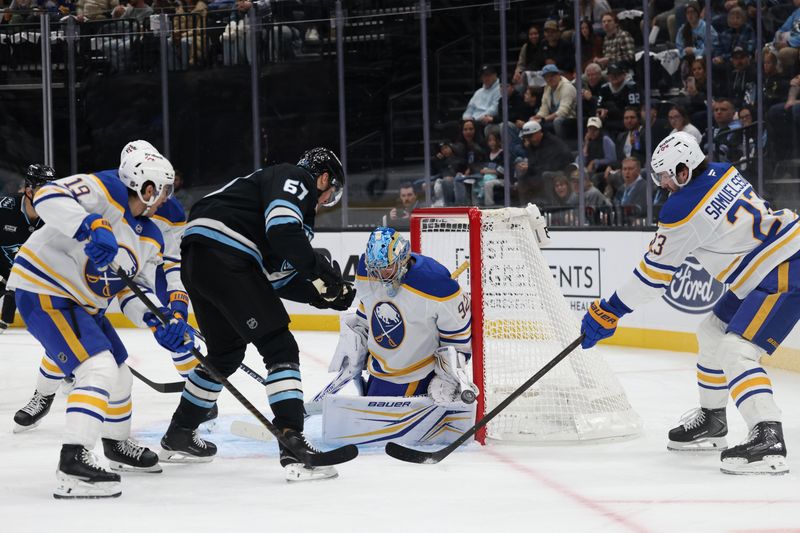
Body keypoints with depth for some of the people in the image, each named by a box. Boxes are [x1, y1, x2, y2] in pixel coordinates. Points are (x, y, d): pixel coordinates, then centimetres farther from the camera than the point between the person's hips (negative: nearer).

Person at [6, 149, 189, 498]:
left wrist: (161, 324, -12)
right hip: (43, 292, -10)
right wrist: (92, 227, -44)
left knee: (119, 377, 21)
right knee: (99, 370, -23)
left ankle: (118, 445, 46)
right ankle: (73, 463, -28)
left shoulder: (151, 239, 9)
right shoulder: (107, 191, -17)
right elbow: (49, 197, -30)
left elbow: (135, 290, 8)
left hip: (82, 304, 10)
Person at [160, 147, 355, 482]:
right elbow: (282, 229, -19)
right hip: (223, 253, -10)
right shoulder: (296, 179, 2)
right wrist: (320, 272, -12)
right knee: (280, 348, -9)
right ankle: (293, 448, -17)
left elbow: (279, 278, 25)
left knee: (226, 353, 27)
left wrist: (325, 293, 15)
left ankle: (178, 437, 40)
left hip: (196, 260, 10)